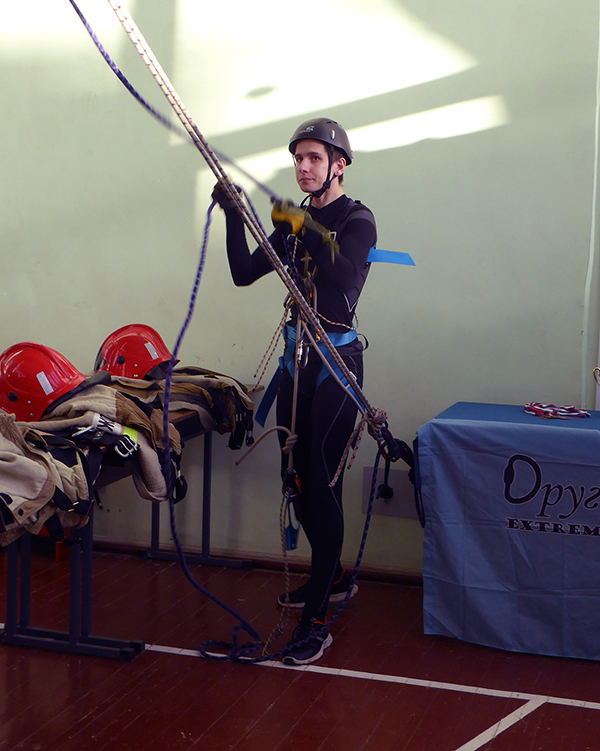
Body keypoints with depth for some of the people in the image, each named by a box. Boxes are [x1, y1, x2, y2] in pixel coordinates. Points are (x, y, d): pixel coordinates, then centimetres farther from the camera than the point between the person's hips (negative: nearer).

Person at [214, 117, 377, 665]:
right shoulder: (294, 222, 12)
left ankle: (317, 620, -8)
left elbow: (343, 275, -23)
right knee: (298, 478, 13)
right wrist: (234, 218, -5)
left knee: (324, 485, -11)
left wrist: (302, 229, -26)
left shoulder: (358, 221, -6)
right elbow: (244, 274, 7)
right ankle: (333, 578, 34)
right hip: (297, 358, 7)